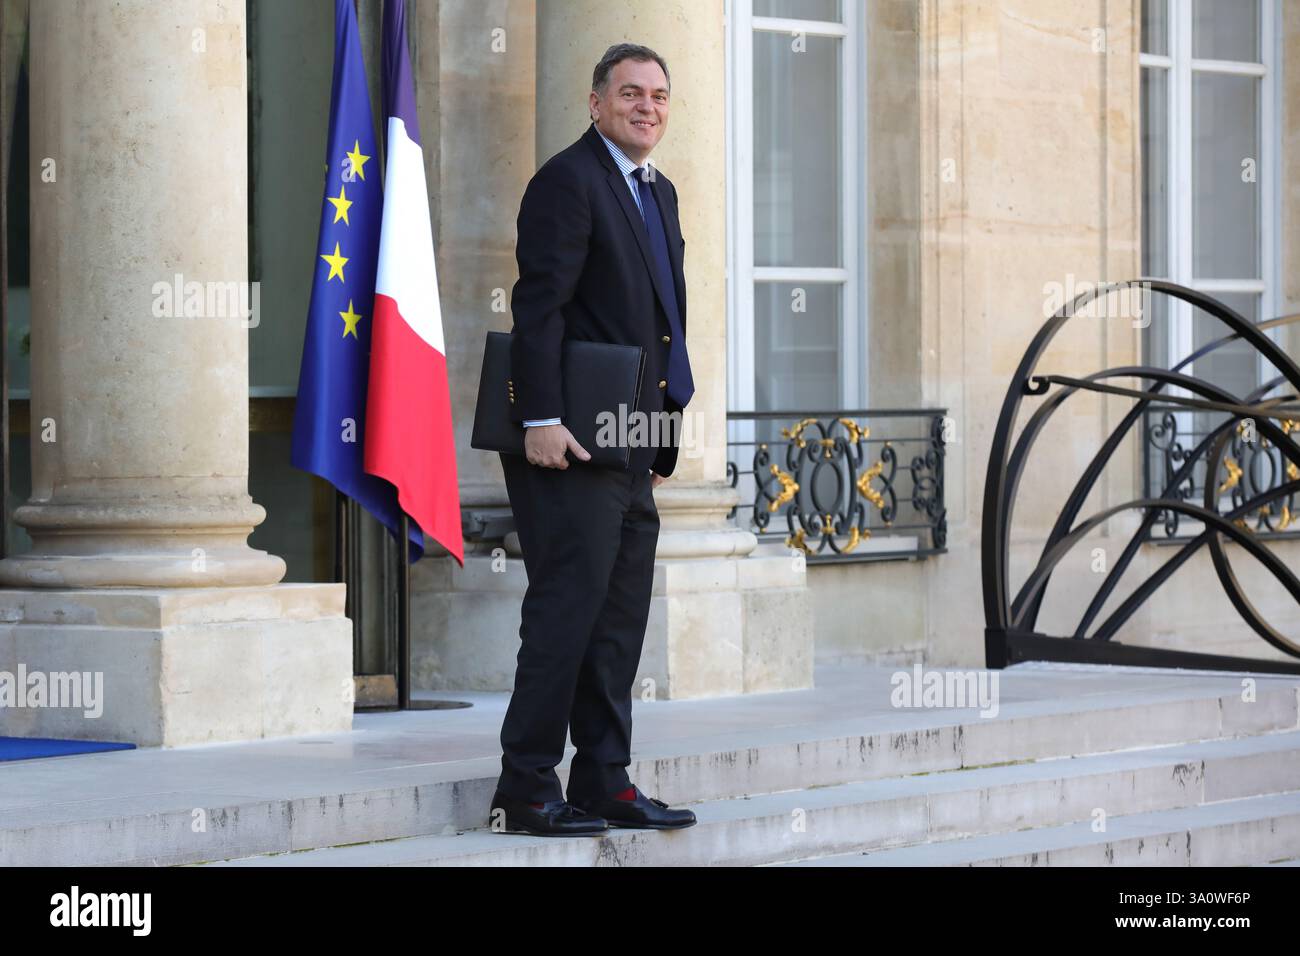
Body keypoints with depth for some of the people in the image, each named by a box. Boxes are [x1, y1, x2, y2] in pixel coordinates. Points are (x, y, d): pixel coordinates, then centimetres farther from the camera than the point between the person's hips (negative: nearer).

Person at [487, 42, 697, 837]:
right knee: (567, 613, -8)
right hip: (572, 444, -9)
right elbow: (538, 306, -16)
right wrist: (541, 420, -22)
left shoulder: (659, 191, 19)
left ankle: (605, 784, 16)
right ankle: (526, 792, -4)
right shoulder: (568, 180, -9)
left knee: (620, 621, 10)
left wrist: (663, 436, 18)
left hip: (630, 453, 9)